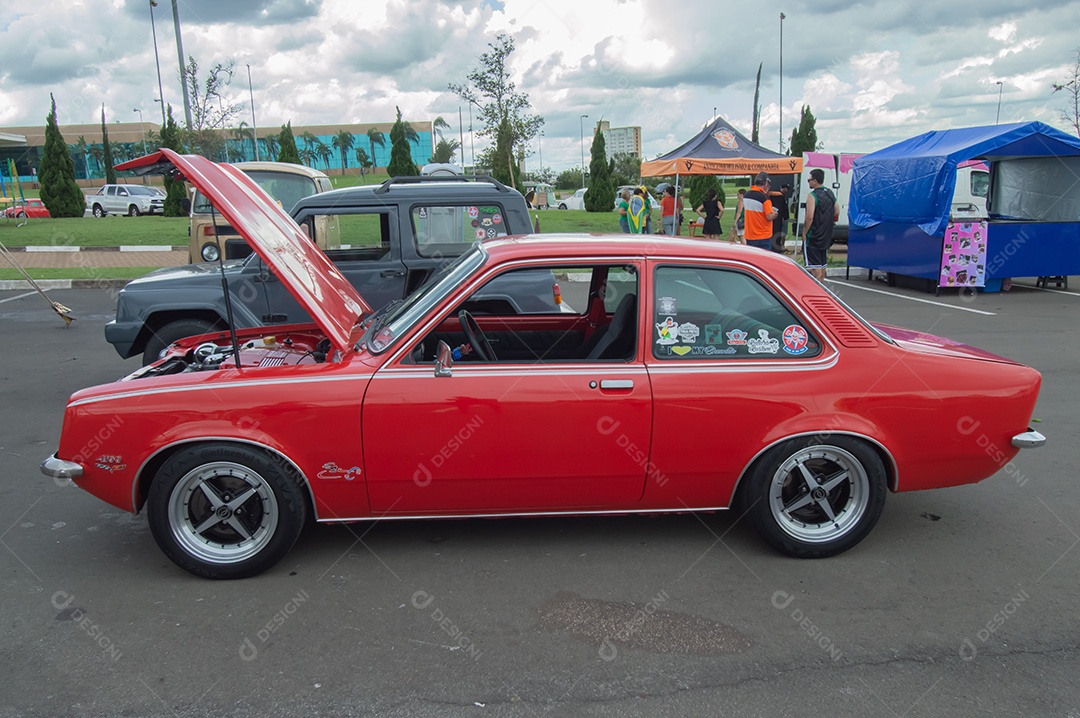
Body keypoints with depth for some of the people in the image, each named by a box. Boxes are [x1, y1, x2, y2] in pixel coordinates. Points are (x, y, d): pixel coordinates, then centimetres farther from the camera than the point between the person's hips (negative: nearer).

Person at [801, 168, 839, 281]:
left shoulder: (813, 195, -17)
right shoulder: (830, 193, 8)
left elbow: (809, 217, -24)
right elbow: (837, 212, 15)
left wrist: (804, 232, -14)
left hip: (813, 235, -8)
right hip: (826, 235, 8)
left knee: (814, 264, -6)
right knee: (822, 263, 18)